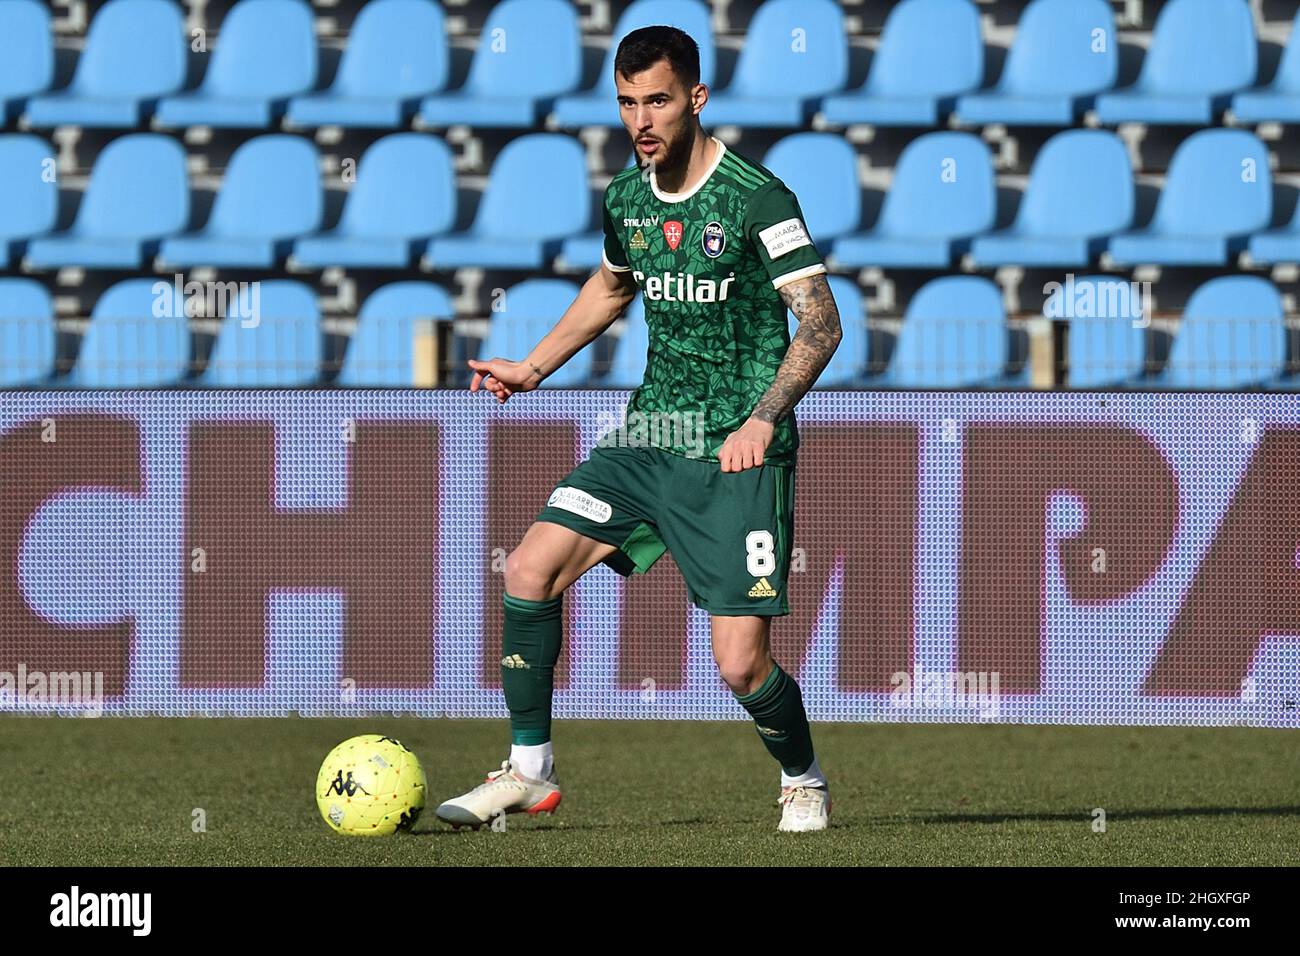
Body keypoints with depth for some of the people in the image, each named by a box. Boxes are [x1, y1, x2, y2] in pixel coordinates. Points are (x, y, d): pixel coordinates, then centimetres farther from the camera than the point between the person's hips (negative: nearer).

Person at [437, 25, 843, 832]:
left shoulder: (756, 197, -13)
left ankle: (805, 783, 21)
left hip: (737, 455, -6)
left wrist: (763, 419, -28)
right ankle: (530, 770, 4)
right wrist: (533, 369, 23)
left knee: (742, 665, -10)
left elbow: (821, 320, -16)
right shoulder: (627, 197, 8)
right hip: (649, 439, 6)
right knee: (530, 570, -10)